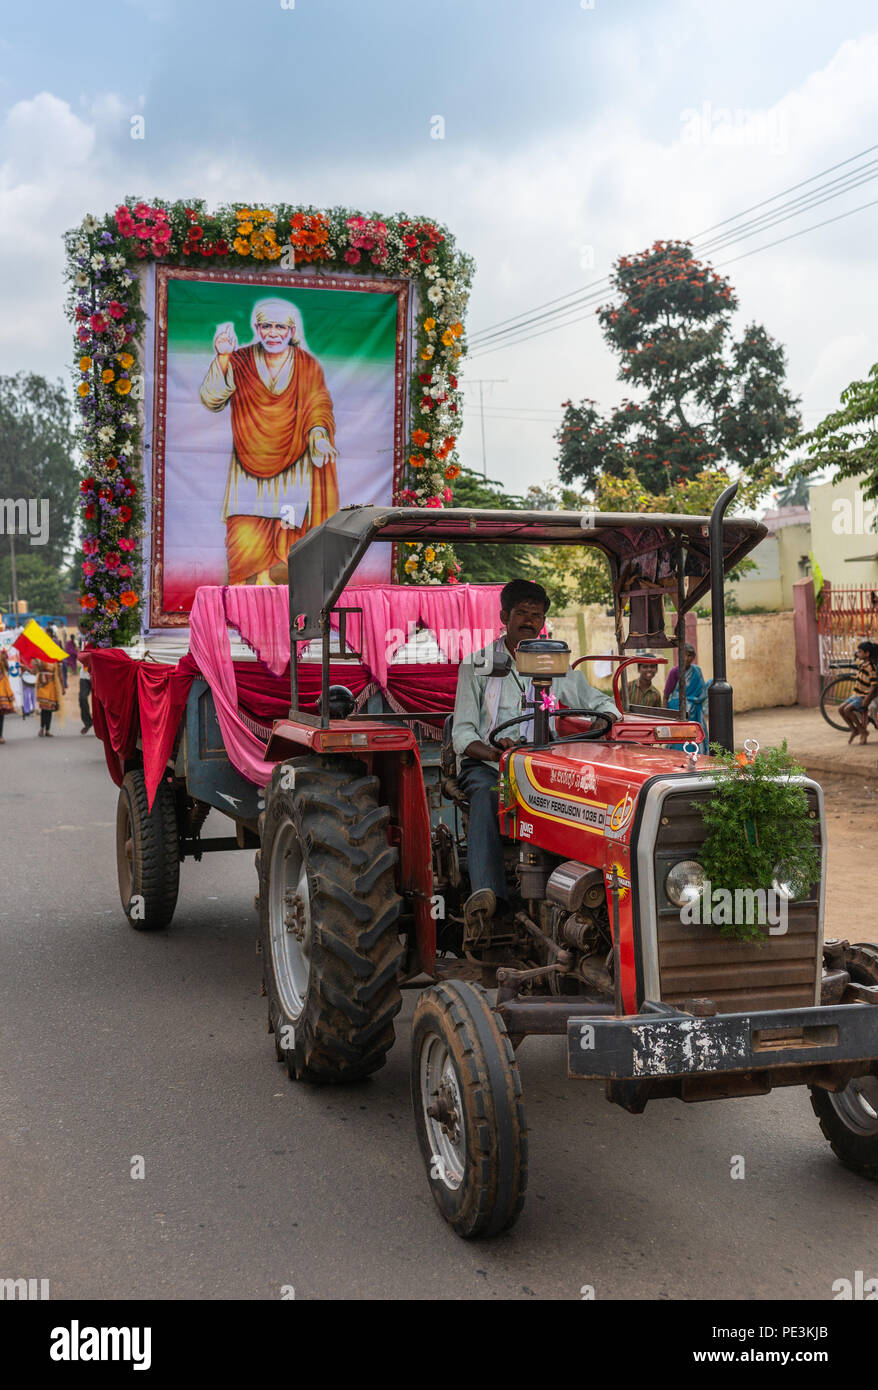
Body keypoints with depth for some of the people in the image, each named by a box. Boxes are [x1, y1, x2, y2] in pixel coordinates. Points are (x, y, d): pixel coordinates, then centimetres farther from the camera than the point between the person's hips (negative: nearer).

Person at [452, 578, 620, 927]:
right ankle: (486, 892, -55)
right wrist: (493, 752, -19)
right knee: (487, 794, -38)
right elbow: (462, 734, 3)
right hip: (486, 763, -2)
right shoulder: (477, 666, 11)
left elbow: (601, 703, 23)